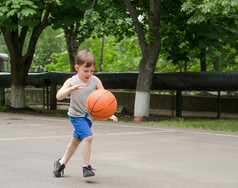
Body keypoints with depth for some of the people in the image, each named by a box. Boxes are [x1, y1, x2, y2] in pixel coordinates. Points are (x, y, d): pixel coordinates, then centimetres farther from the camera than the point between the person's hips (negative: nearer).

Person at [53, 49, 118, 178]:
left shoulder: (95, 81, -7)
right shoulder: (71, 81, -13)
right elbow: (59, 96, -22)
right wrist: (71, 89, -40)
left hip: (89, 115, 4)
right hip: (76, 115, -4)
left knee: (76, 140, 17)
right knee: (87, 137, -23)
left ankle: (61, 163, 36)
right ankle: (86, 167, -12)